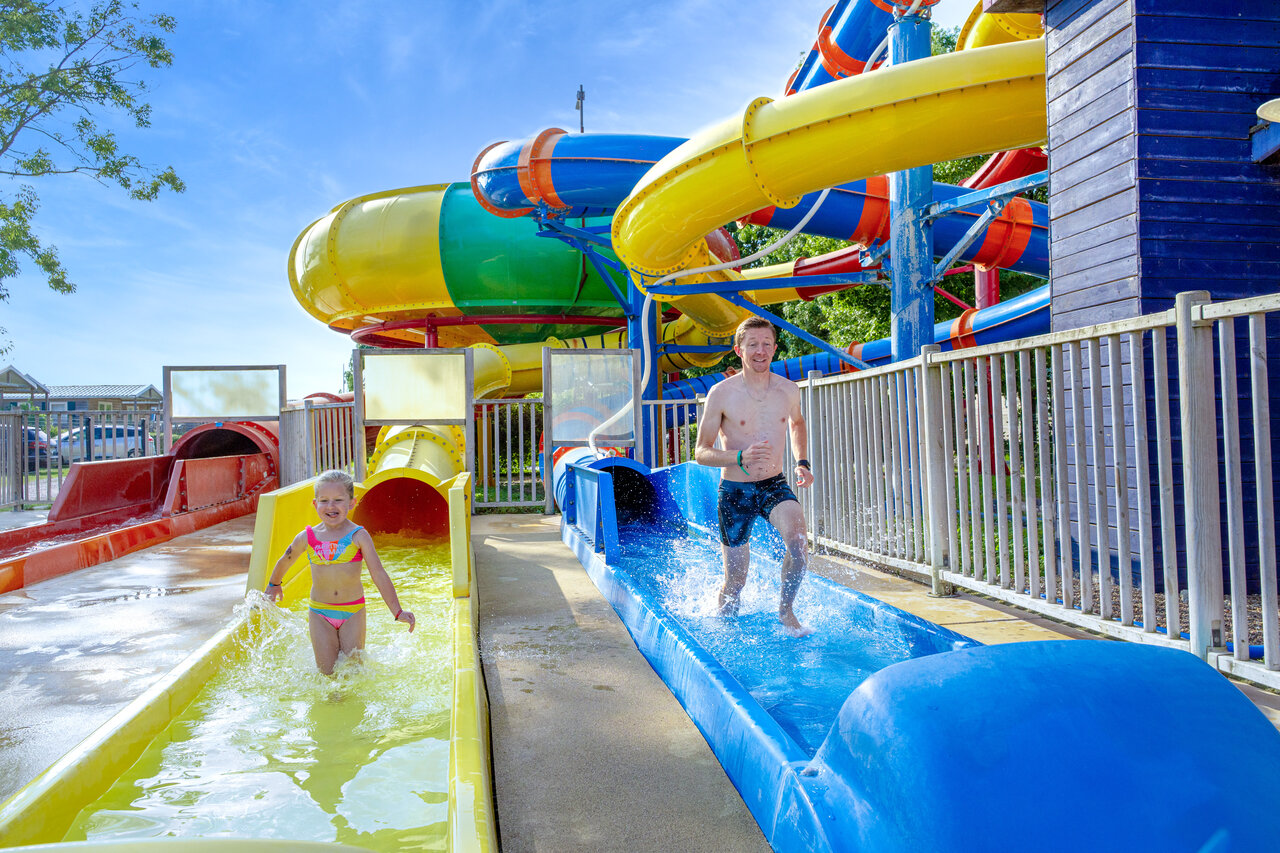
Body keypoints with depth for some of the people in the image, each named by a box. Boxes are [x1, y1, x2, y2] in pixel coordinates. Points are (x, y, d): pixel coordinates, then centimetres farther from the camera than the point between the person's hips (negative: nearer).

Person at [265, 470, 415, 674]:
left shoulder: (358, 536, -10)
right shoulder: (307, 538, -4)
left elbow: (379, 575, -12)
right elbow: (284, 561, 17)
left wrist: (398, 611, -17)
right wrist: (273, 585, 34)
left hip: (353, 611, -1)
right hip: (320, 613, 1)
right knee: (327, 671, 2)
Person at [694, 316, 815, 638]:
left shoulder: (789, 390, 0)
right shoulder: (721, 393, -12)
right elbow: (701, 452, -8)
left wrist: (802, 461, 9)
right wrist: (740, 457, -25)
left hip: (774, 486, 2)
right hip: (735, 491, -2)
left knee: (798, 541, -27)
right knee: (735, 580, 5)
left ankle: (786, 611, -2)